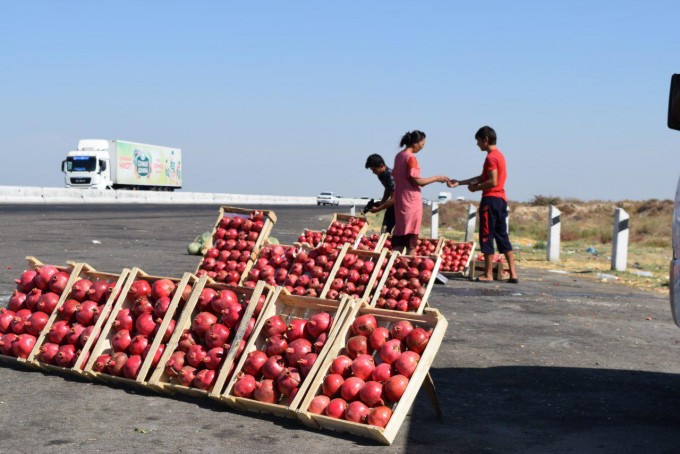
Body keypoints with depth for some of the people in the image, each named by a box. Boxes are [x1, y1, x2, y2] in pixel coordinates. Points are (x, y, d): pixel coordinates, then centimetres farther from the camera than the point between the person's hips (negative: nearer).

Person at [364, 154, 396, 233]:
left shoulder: (391, 175, -29)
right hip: (393, 204, 9)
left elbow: (394, 199, -29)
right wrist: (382, 202, 3)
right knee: (385, 228, 7)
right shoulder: (381, 175, 0)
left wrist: (377, 209, -24)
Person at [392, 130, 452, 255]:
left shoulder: (399, 156, 11)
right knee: (411, 235, -3)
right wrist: (436, 178, -9)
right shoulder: (411, 157, -14)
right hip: (411, 200, -8)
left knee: (399, 234, 9)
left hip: (400, 199, 8)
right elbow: (416, 181, -17)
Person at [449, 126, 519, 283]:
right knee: (502, 236, 9)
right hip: (501, 199, 9)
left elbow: (492, 182, -21)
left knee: (486, 236, -3)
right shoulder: (499, 155, 19)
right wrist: (459, 182, 19)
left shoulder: (491, 157, -12)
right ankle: (513, 274, 6)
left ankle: (488, 274, 0)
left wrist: (476, 187, -7)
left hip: (491, 199, -9)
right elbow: (483, 177, 22)